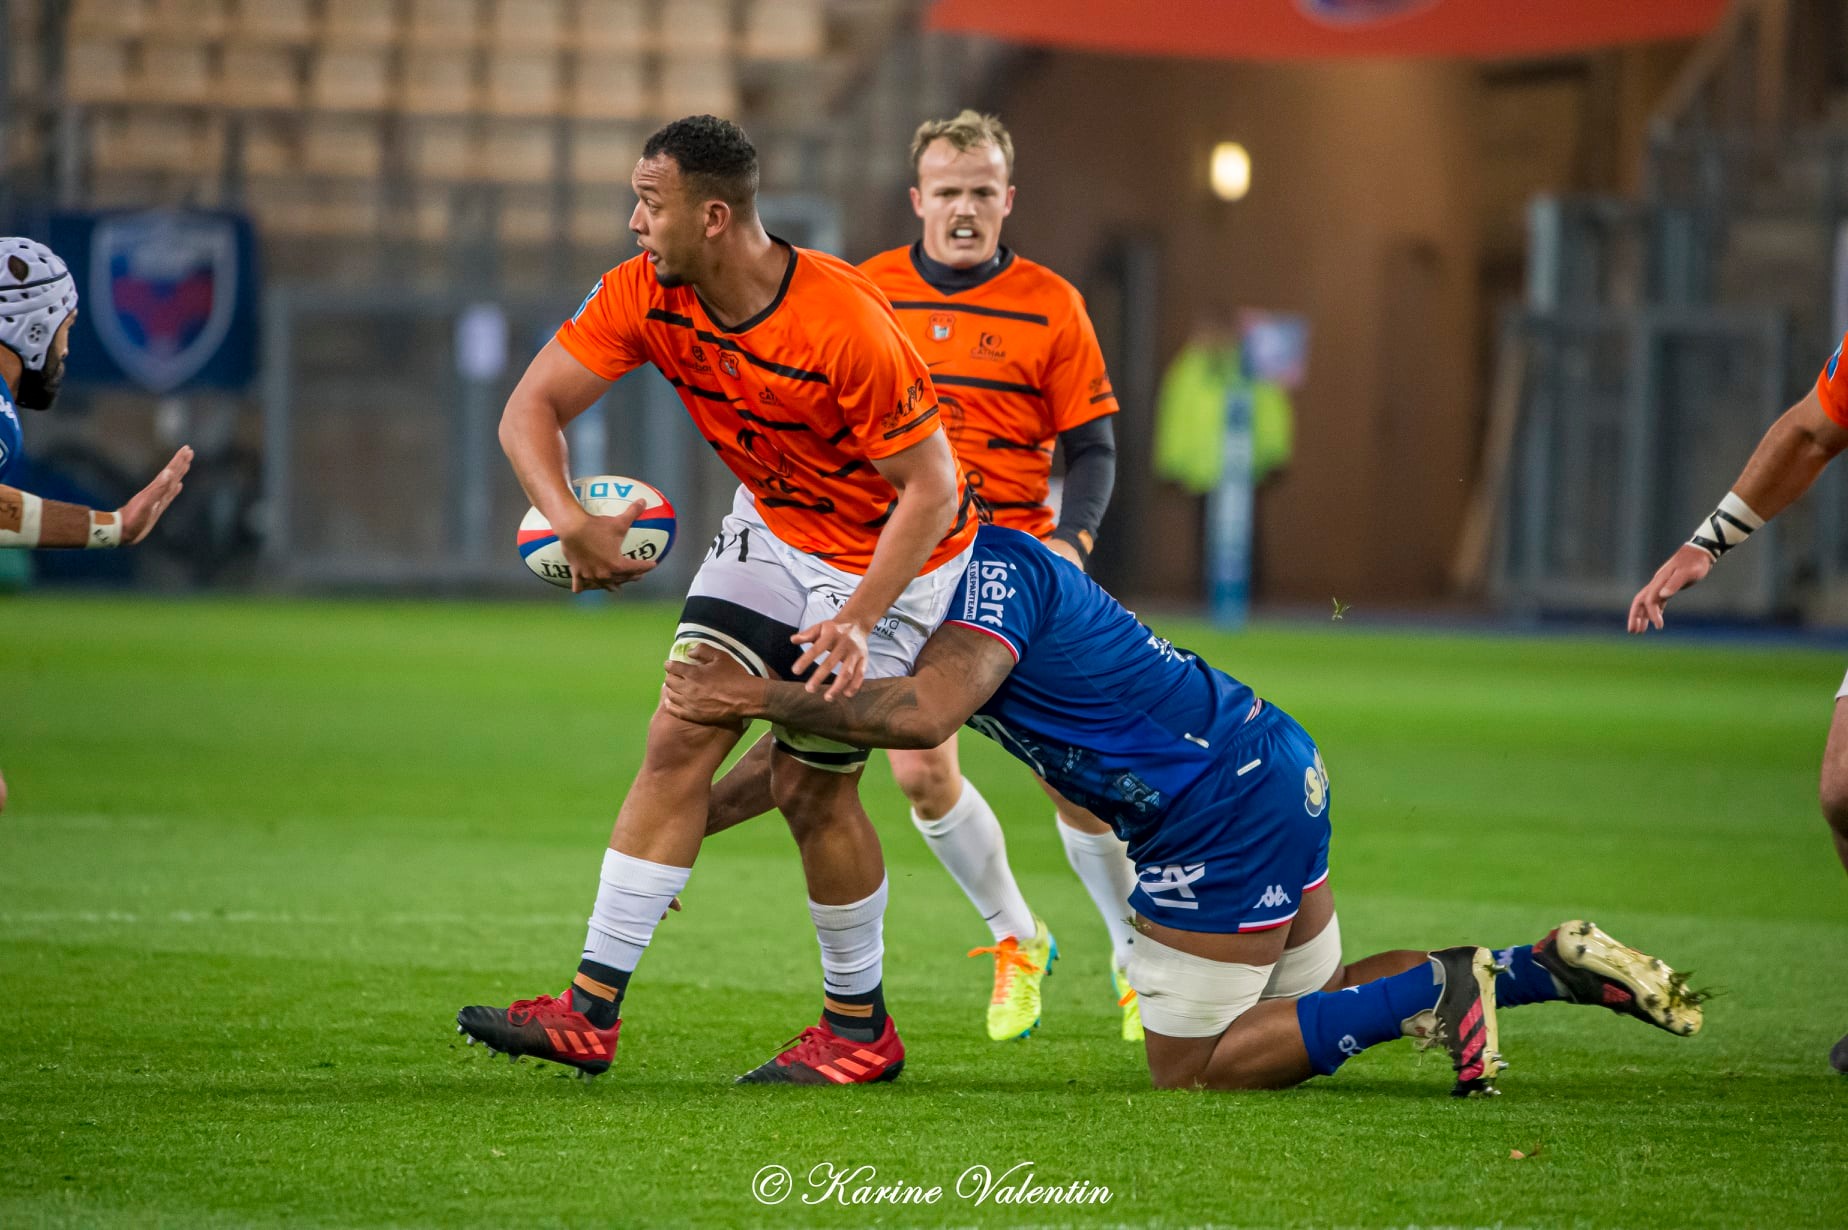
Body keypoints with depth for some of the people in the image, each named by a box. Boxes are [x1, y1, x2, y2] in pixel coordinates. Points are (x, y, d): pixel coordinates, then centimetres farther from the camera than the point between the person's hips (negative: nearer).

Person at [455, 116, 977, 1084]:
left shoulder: (846, 326, -33)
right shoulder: (642, 294, -15)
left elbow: (930, 487, -26)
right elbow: (532, 406, -13)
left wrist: (856, 622, -32)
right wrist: (568, 520, -31)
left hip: (892, 551, -6)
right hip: (772, 525, 6)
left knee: (811, 784, -4)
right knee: (679, 739, -5)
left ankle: (860, 1027, 16)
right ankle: (592, 1011, -4)